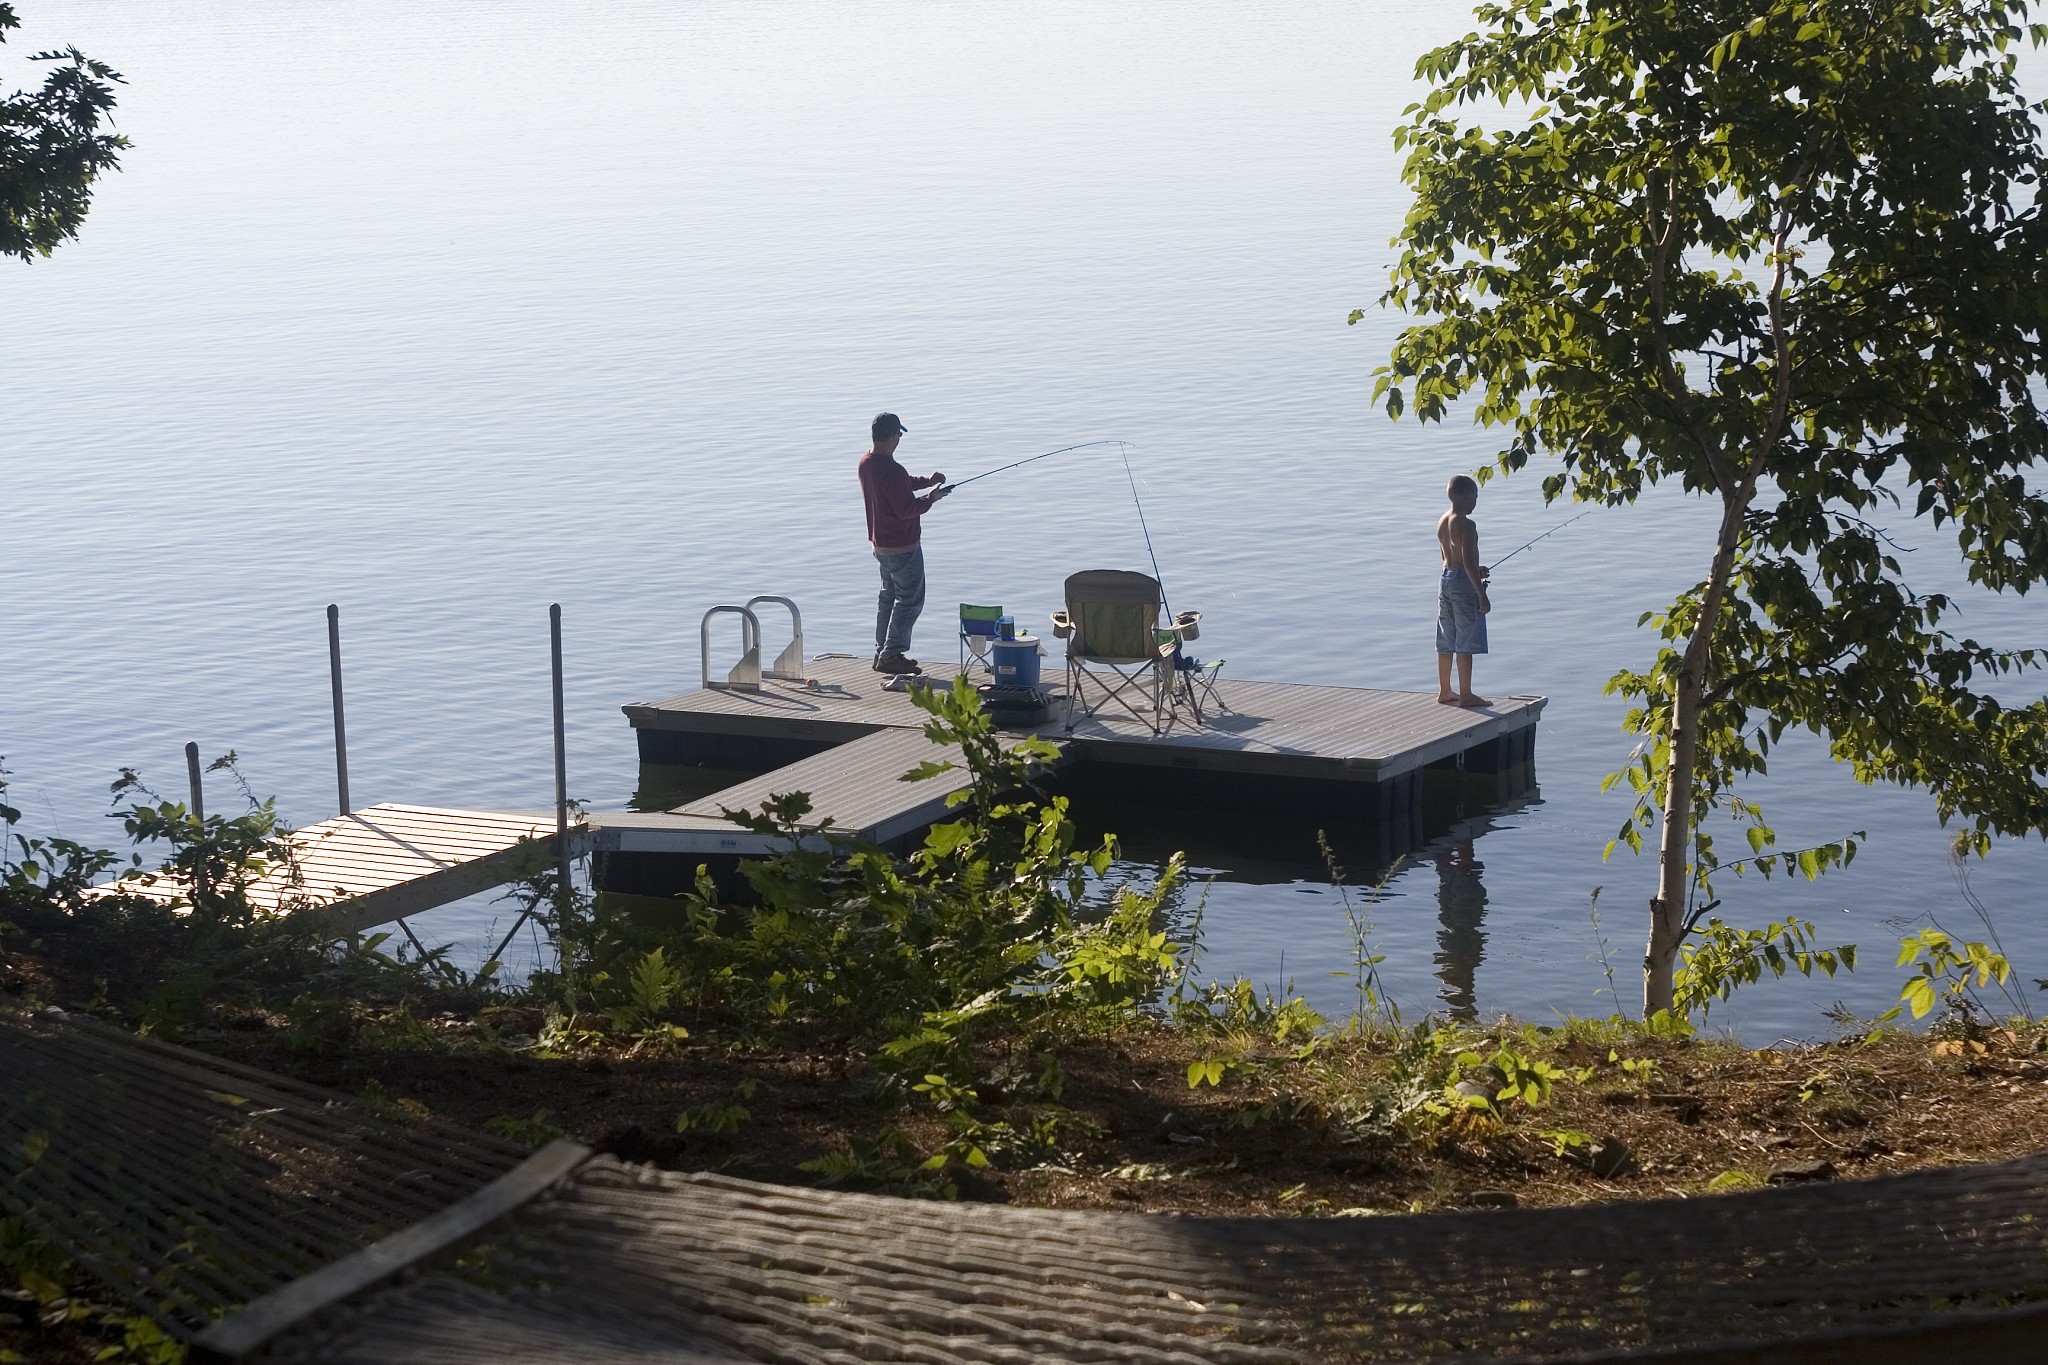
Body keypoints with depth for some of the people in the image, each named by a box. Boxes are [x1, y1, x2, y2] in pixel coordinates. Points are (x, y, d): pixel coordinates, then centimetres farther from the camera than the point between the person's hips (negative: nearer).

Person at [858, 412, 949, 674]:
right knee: (910, 600, 1)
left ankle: (882, 653, 23)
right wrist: (931, 498, -11)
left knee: (888, 596, 19)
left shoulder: (866, 463, 2)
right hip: (902, 547, -9)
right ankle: (891, 655, 2)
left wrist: (925, 481, 9)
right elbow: (905, 509, -26)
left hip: (879, 543, 9)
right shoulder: (893, 471, -27)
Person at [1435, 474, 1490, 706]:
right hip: (1464, 583, -8)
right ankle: (1466, 695, 2)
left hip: (1445, 579, 8)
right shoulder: (1466, 525, -18)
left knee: (1446, 641, 14)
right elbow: (1468, 561, -22)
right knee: (1466, 643, -2)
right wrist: (1482, 595, -19)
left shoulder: (1442, 522, 9)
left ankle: (1444, 691, 21)